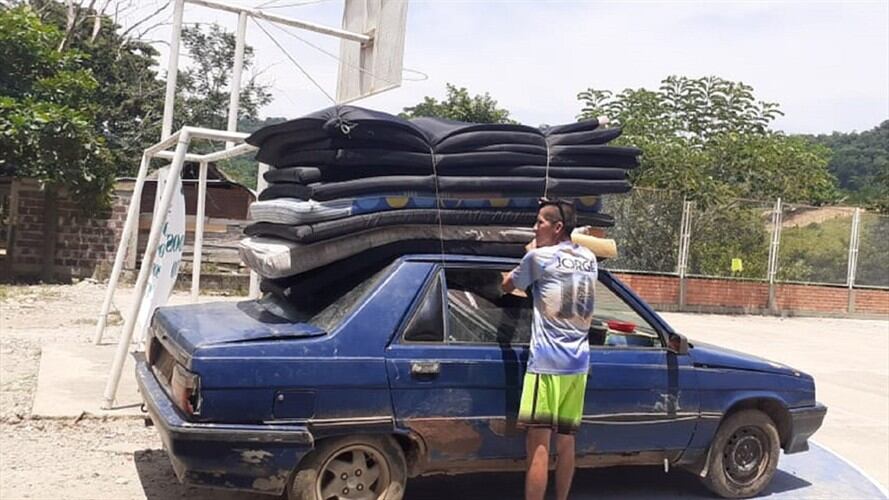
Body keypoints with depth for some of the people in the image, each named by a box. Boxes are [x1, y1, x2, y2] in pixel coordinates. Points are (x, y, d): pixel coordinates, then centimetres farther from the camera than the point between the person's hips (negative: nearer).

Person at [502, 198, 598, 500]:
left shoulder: (539, 257, -7)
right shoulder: (589, 260, 11)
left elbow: (507, 286, 7)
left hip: (546, 362, -7)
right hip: (577, 363, 7)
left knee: (539, 444, -6)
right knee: (565, 442, 13)